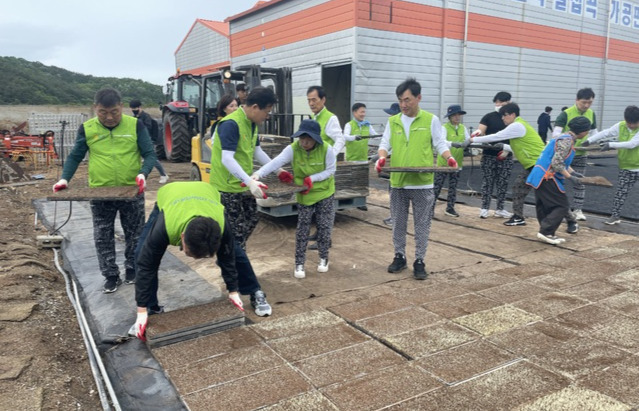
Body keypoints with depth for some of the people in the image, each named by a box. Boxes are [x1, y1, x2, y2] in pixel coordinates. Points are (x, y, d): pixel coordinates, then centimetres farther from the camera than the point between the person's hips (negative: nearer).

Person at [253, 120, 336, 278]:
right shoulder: (293, 149, -22)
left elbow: (330, 170, -11)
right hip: (304, 194, 0)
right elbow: (276, 162, -36)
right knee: (302, 229, 2)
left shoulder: (326, 149, -21)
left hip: (325, 193, 0)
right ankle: (299, 263, 14)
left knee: (324, 227, 7)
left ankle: (323, 258, 28)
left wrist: (312, 178, -26)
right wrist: (258, 174, -51)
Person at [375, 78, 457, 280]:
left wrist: (449, 158, -17)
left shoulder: (431, 120, 0)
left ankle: (419, 261, 16)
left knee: (422, 225, 5)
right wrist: (382, 157, -15)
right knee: (398, 223, 12)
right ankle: (399, 256, 26)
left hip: (422, 183, -2)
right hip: (398, 182, 3)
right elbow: (385, 144, 6)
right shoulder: (393, 121, 7)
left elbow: (440, 144, 1)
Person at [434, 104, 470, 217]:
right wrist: (453, 144, -44)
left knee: (453, 186, 12)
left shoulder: (463, 128, 6)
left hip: (457, 163, 5)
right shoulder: (444, 128, -10)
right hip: (444, 162, -5)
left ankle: (450, 208, 23)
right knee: (437, 185, 0)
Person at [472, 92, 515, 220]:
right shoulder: (489, 117, 2)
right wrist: (477, 133, -33)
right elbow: (480, 131, -9)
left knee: (503, 183, 7)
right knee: (487, 182, 1)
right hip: (489, 155, -1)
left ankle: (499, 209, 16)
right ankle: (484, 208, 9)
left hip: (505, 156, 1)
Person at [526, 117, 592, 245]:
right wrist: (570, 177, -13)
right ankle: (545, 232, -7)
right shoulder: (567, 141, -14)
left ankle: (547, 234, 18)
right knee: (562, 207, -4)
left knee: (546, 207, 12)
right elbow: (557, 163, -20)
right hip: (547, 178, -10)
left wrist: (573, 172, 11)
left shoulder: (565, 138, 16)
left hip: (540, 177, 10)